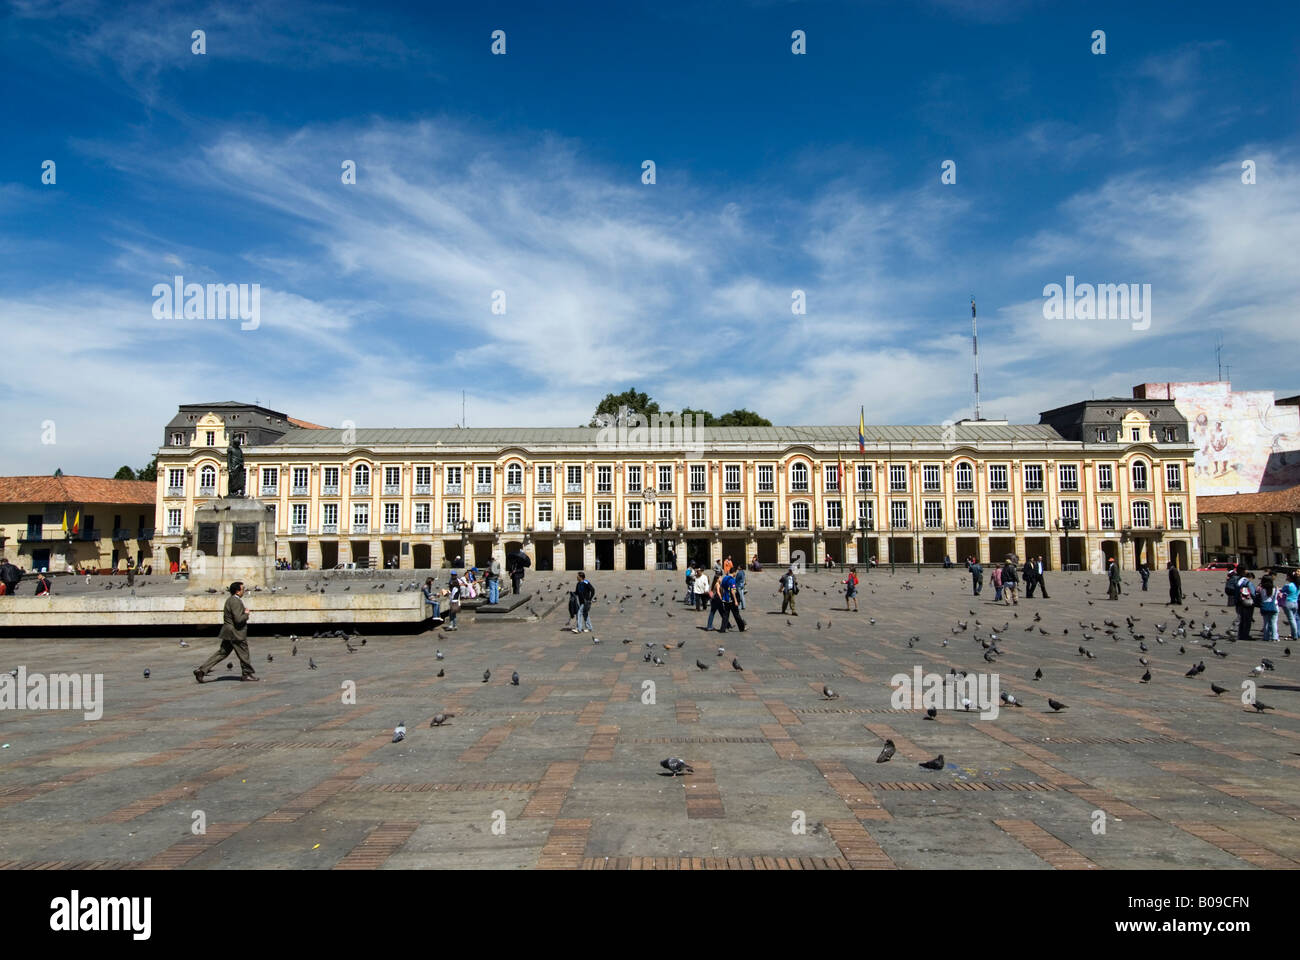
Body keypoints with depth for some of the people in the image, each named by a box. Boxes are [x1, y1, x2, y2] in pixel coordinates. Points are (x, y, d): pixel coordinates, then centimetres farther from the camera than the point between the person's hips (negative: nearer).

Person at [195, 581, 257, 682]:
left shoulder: (230, 599, 12)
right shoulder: (236, 602, -20)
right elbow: (238, 619, -26)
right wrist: (246, 614, -9)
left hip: (228, 632, 10)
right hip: (236, 633, -10)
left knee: (222, 653, 13)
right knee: (244, 654, 4)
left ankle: (202, 670, 10)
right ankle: (248, 674, 16)